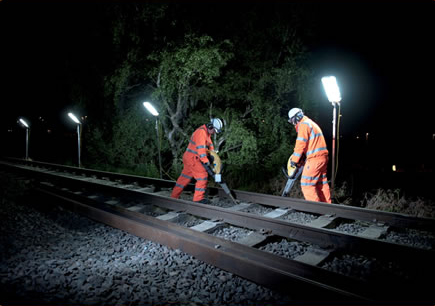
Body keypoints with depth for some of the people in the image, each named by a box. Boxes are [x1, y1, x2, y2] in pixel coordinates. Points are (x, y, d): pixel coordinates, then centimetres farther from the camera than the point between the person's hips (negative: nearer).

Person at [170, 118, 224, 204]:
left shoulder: (207, 133, 13)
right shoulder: (201, 132, -20)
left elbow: (210, 145, 18)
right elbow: (201, 148, -28)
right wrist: (206, 162, -30)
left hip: (189, 158, 10)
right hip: (192, 158, -10)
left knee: (185, 177, 15)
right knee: (203, 176, -8)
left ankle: (174, 196, 23)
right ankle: (198, 198, -1)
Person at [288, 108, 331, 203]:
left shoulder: (303, 124, -7)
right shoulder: (311, 123, 24)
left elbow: (301, 144, -14)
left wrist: (294, 160, -8)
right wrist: (302, 156, 16)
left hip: (315, 158, -10)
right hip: (323, 157, 10)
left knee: (306, 184, -8)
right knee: (322, 184, 13)